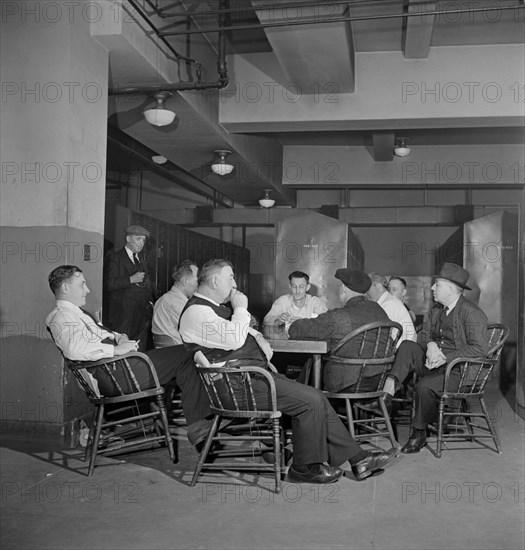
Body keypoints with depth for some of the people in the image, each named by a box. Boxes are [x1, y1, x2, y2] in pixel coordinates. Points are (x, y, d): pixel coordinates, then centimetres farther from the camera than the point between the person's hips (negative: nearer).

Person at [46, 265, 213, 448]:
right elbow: (75, 350, -27)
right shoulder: (61, 317, -9)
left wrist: (120, 337, 8)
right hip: (110, 375, -11)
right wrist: (116, 349, -22)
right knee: (184, 356, -11)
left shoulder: (77, 313, 24)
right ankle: (197, 427, -7)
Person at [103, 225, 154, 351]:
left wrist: (150, 301, 11)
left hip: (142, 315, 6)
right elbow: (108, 284, -12)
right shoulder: (114, 257, 0)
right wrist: (131, 279, -16)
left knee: (140, 352, 4)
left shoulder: (142, 261, 22)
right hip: (122, 316, -6)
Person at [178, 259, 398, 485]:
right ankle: (305, 467, 1)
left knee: (316, 398, 2)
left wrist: (259, 340, 12)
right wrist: (241, 308, -12)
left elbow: (243, 332, 33)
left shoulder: (216, 307, 20)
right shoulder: (195, 312, -13)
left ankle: (357, 459, 7)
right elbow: (234, 339, -26)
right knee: (310, 400, -17)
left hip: (257, 373, 10)